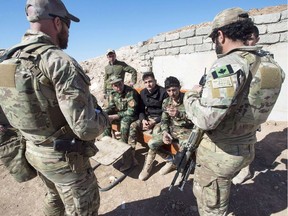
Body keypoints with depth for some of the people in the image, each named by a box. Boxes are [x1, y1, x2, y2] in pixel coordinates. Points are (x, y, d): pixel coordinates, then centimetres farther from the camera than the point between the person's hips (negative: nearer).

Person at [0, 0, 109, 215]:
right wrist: (104, 118, -8)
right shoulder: (60, 62, -25)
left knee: (55, 197, 33)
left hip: (34, 152, 8)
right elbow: (86, 128, -30)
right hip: (66, 157, -8)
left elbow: (27, 107, 9)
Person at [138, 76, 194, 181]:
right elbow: (164, 120, 5)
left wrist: (179, 114, -36)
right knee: (152, 142, -15)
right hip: (171, 129, 4)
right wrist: (165, 132, -15)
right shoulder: (166, 102, 3)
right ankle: (147, 167, 9)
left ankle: (171, 163, 2)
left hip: (186, 130, -3)